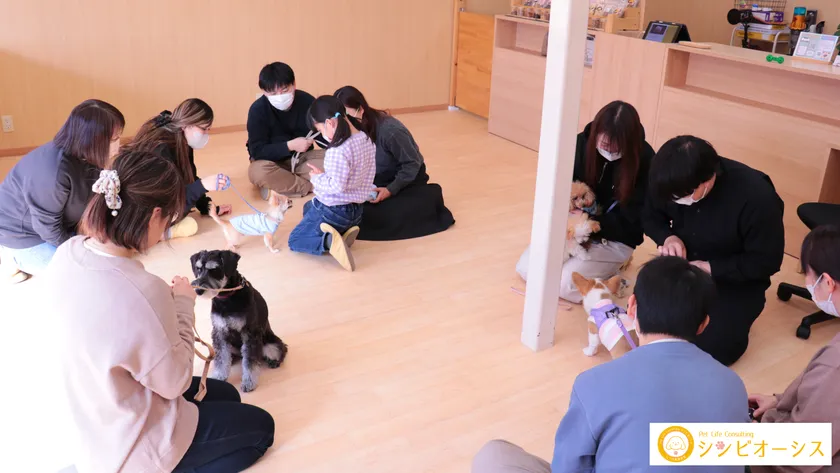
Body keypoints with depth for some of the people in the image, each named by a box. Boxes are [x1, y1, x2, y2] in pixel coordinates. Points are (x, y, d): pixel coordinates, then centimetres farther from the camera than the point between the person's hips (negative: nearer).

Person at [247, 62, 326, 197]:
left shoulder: (308, 101, -13)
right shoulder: (258, 110, -20)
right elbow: (257, 151, -22)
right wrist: (290, 145, -32)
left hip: (302, 157, 3)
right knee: (257, 171, -36)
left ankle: (276, 184, -21)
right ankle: (311, 187, -23)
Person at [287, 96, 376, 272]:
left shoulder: (337, 151, -27)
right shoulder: (367, 141, -1)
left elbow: (336, 186, -28)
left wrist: (318, 178, -9)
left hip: (332, 211, -8)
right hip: (356, 210, 8)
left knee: (294, 240, 10)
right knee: (309, 206, 35)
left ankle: (328, 241, -20)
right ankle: (345, 231, 9)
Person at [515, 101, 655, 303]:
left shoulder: (644, 160, -20)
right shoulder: (583, 143, -11)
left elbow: (634, 219, -17)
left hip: (614, 240, -5)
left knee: (565, 283, -24)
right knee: (525, 268, -8)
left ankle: (611, 268, 6)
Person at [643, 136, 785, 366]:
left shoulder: (756, 197, -30)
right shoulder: (673, 181, -16)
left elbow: (766, 262, -19)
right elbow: (651, 216, 3)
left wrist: (709, 268, -27)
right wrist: (667, 237, -19)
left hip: (735, 281, -4)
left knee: (710, 347, -19)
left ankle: (727, 318, 15)